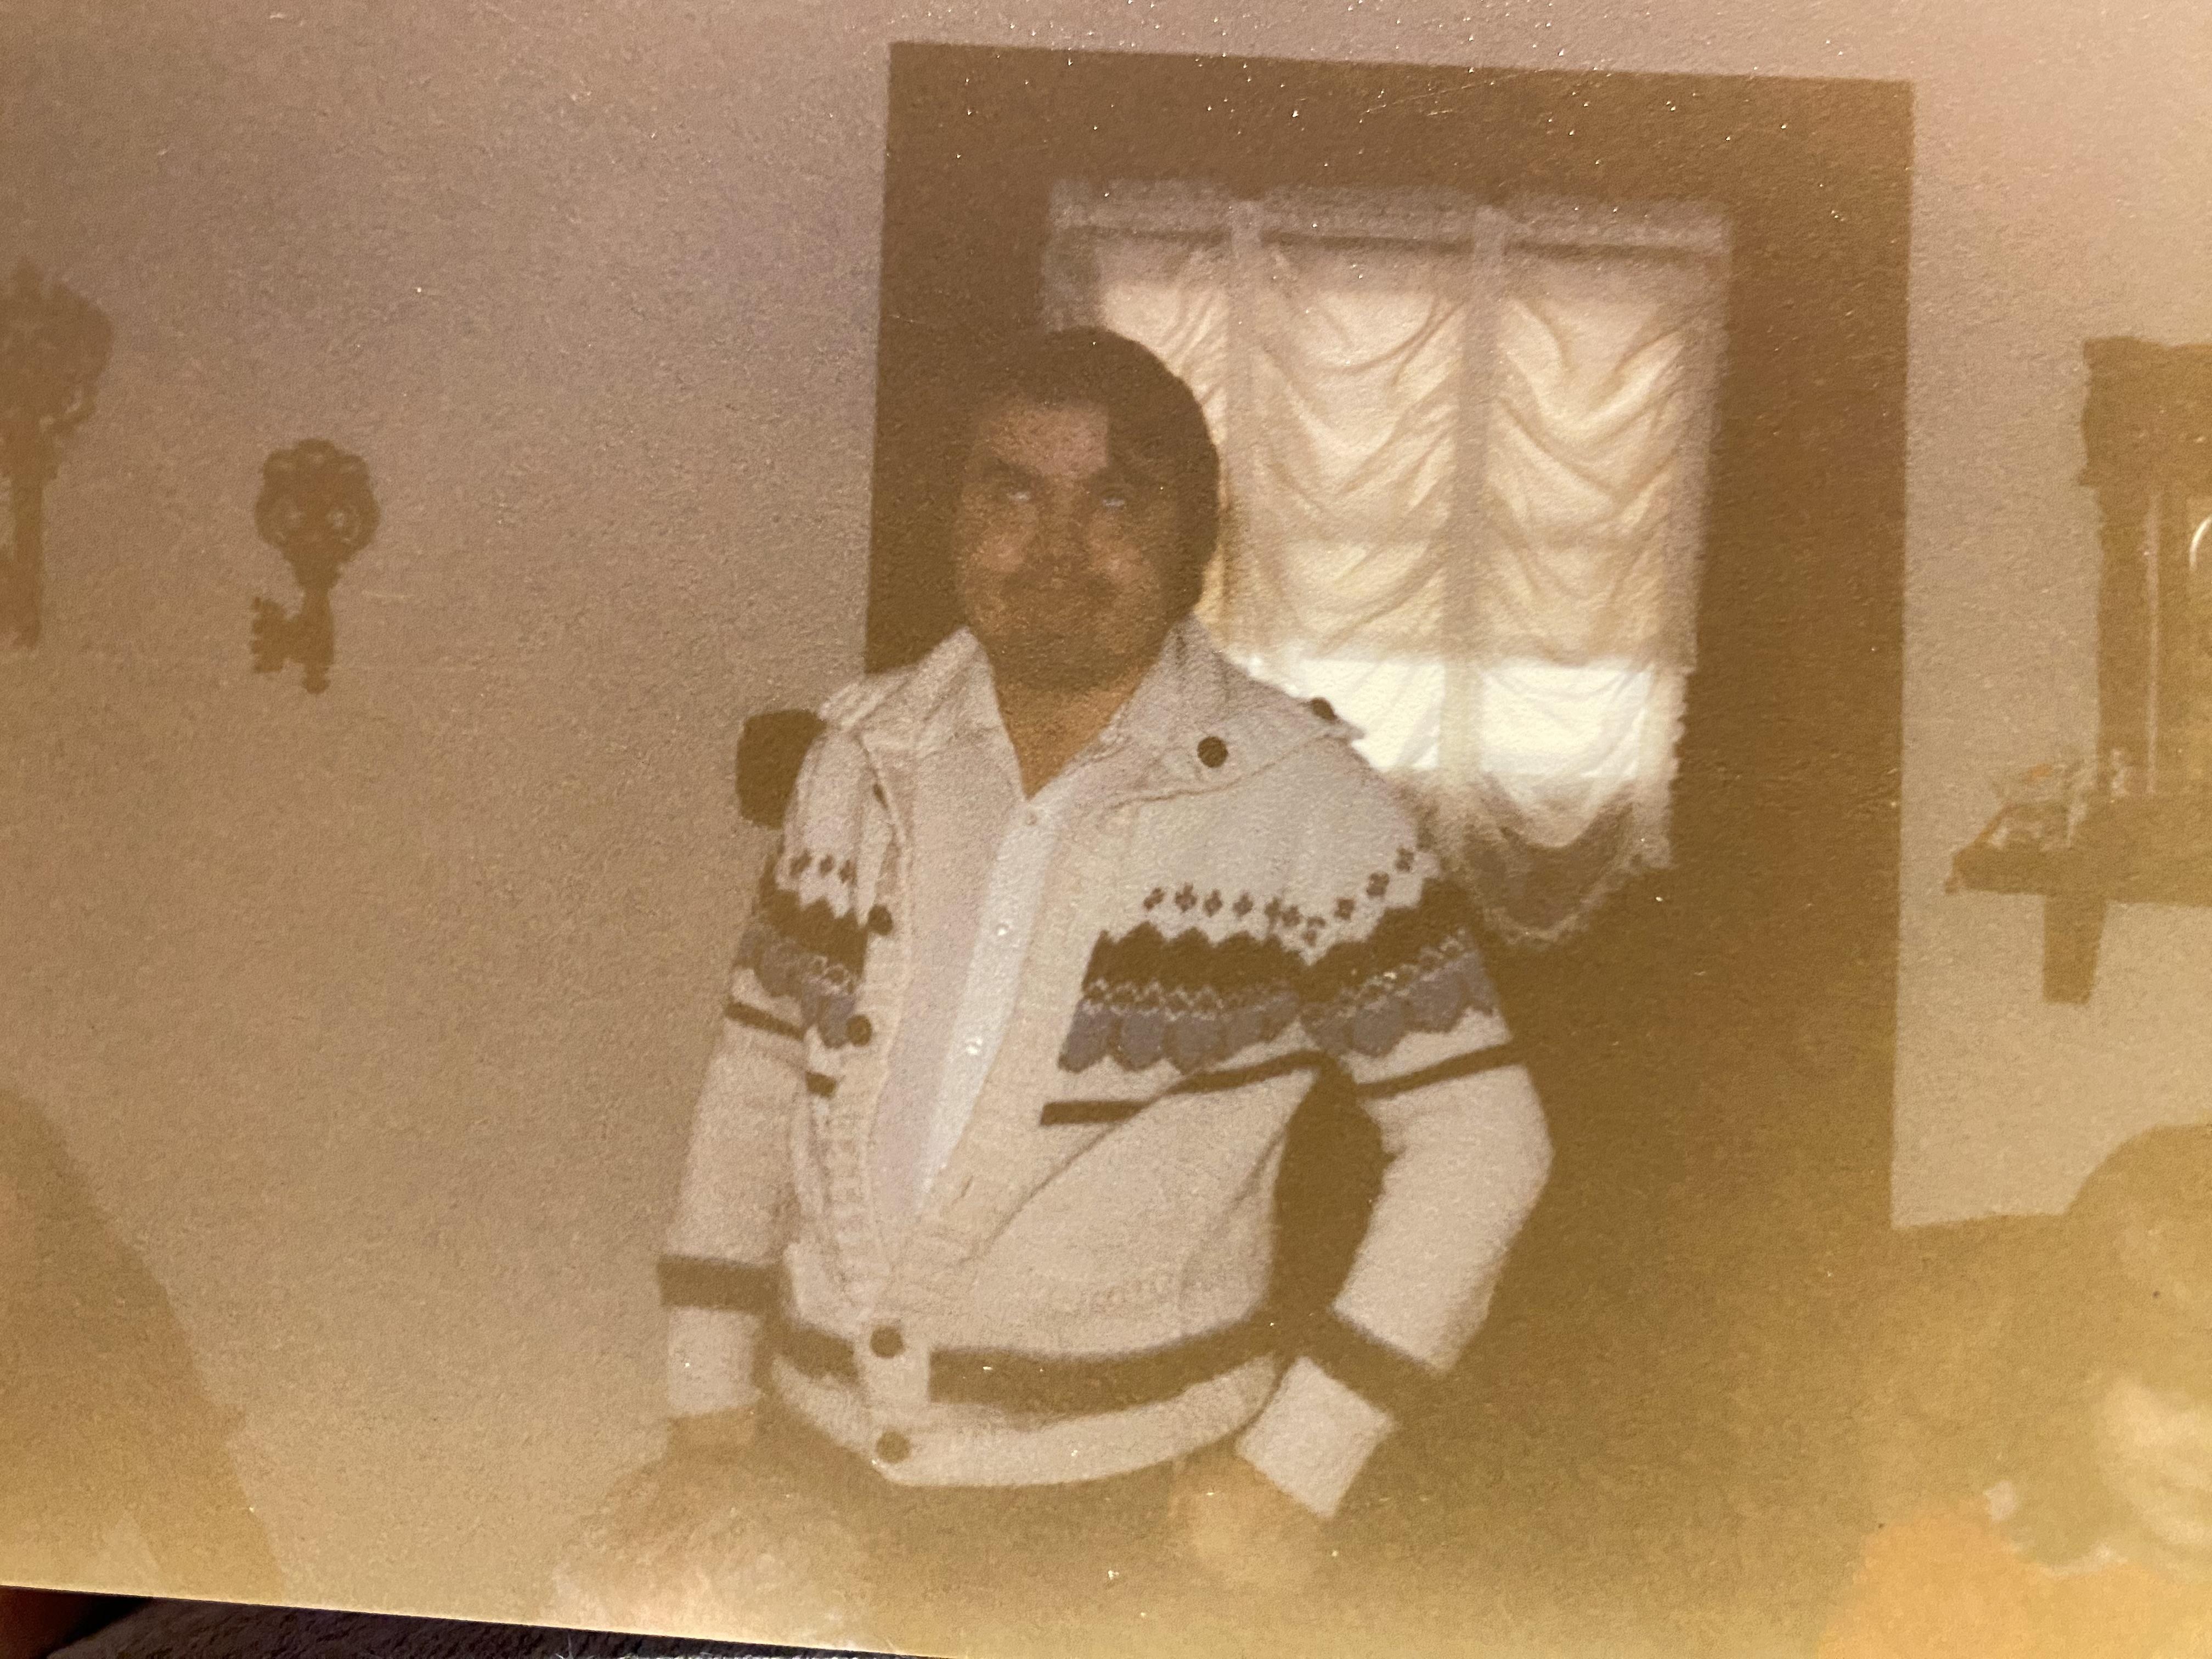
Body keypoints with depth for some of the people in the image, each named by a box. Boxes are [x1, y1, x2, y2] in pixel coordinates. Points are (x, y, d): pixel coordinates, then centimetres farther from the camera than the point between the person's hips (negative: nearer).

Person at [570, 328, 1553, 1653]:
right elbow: (764, 1063, 8)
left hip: (1128, 1506, -3)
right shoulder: (863, 757, 0)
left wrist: (1301, 1464, -13)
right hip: (826, 1464, 4)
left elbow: (1478, 1135, -10)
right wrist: (709, 1382, 6)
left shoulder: (1304, 802, -13)